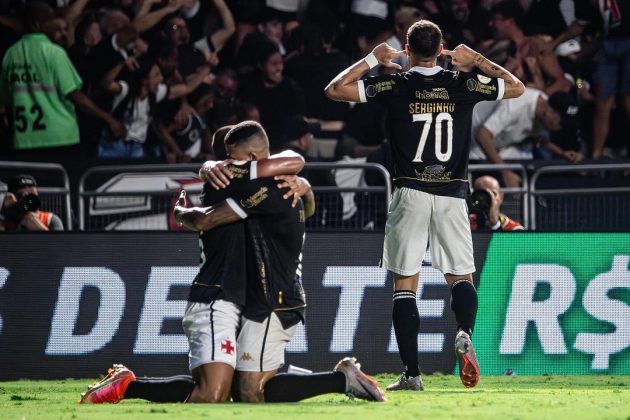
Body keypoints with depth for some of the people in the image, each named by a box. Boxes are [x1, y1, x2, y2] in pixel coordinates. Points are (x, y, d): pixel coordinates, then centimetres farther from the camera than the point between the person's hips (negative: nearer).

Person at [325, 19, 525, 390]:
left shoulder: (394, 86, -4)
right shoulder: (464, 84, 2)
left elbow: (335, 89, 1)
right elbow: (517, 87, 17)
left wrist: (372, 59, 9)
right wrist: (477, 60, 20)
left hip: (411, 193, -1)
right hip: (453, 195, 1)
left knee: (405, 285, 4)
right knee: (461, 276, 10)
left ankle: (412, 373, -3)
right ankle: (465, 333, -23)